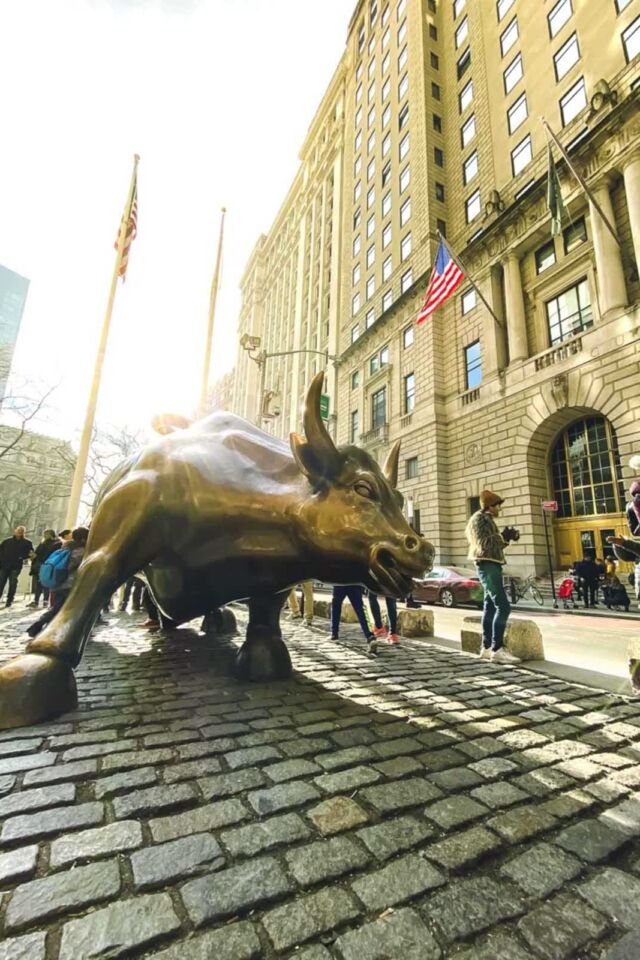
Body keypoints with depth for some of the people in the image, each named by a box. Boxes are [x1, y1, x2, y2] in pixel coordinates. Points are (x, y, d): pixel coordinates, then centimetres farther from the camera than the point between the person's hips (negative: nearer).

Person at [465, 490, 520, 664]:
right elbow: (483, 544, -17)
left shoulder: (486, 519, 22)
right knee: (503, 606, -16)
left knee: (490, 606, 9)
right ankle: (497, 649, -15)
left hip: (492, 565, 11)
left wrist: (502, 539, 10)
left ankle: (487, 647, 13)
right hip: (487, 565, -11)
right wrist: (502, 539, -8)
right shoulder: (479, 518, -8)